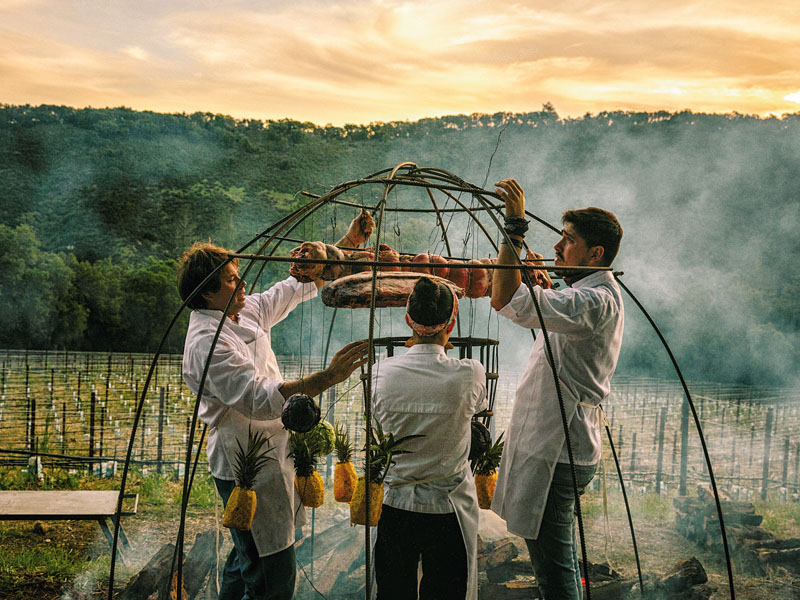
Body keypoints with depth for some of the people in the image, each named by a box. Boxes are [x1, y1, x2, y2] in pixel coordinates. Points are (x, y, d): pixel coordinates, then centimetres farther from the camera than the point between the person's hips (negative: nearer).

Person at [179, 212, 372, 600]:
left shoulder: (247, 312, 5)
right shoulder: (206, 342, -22)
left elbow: (299, 286, 17)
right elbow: (259, 400, -33)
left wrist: (349, 243, 14)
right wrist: (327, 377, -39)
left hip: (269, 458, 10)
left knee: (247, 557, 22)